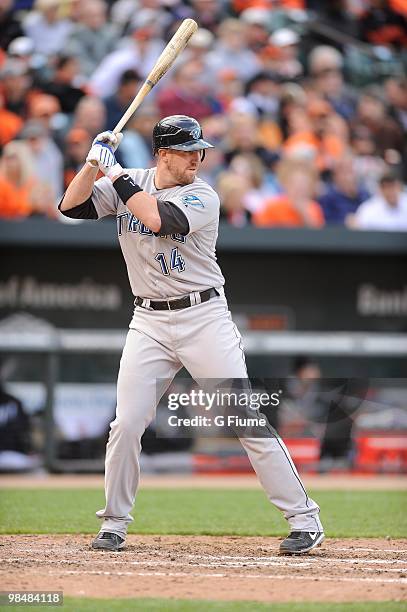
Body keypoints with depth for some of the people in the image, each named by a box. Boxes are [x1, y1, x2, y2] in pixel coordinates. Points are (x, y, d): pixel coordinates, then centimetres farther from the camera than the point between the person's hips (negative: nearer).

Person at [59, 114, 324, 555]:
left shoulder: (203, 197, -8)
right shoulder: (127, 184, 5)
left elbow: (159, 219, -25)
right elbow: (72, 206, -1)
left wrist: (116, 173, -17)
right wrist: (95, 162, -13)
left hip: (204, 317, -3)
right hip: (149, 323, 3)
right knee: (126, 424, -2)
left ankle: (304, 519, -2)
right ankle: (113, 524, 14)